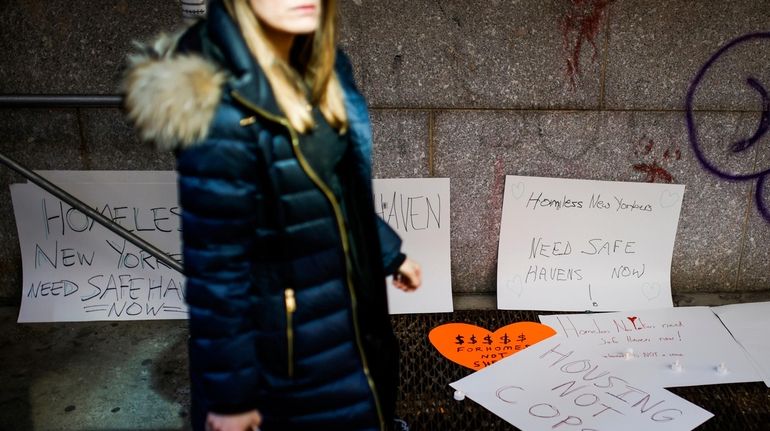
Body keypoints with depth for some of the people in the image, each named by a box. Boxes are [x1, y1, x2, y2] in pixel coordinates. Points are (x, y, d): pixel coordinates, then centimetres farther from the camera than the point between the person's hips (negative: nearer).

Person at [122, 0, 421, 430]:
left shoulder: (314, 70, -3)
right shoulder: (226, 114, -28)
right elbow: (216, 272, -22)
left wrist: (388, 252, 18)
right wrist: (230, 395, -14)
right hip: (290, 351, -7)